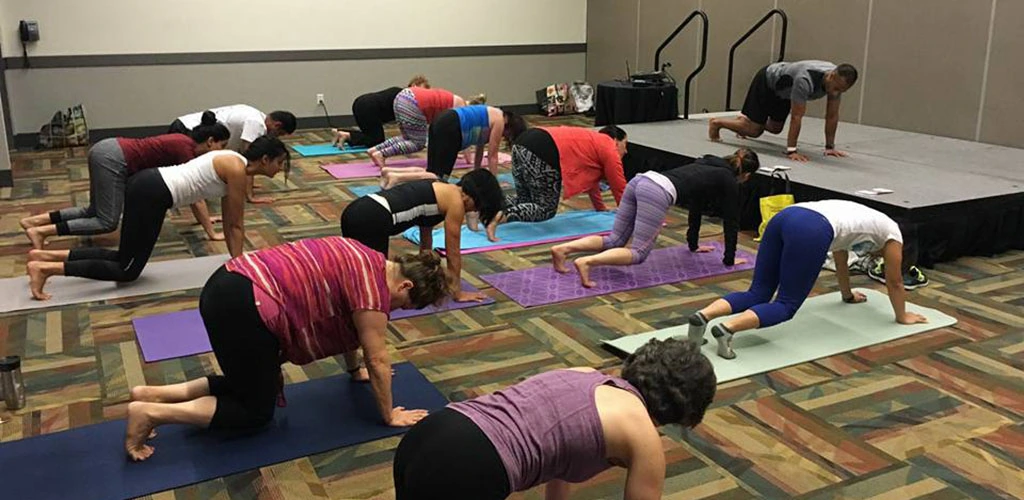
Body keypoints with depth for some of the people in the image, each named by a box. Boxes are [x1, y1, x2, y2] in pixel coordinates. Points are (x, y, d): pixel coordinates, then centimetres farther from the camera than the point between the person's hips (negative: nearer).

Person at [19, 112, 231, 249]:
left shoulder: (185, 143, 15)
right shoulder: (186, 150, -11)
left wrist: (204, 218, 30)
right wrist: (212, 233, -8)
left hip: (107, 151, 10)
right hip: (112, 159, -10)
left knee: (96, 212, 20)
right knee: (107, 222, -5)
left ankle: (35, 221, 16)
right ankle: (41, 231, -9)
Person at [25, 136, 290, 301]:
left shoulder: (234, 163, 15)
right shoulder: (237, 170, -12)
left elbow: (228, 222, 21)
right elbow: (236, 225, -7)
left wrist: (236, 259, 24)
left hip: (148, 185, 9)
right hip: (152, 193, -9)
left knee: (124, 259, 18)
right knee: (127, 271, 0)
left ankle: (46, 256, 18)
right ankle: (45, 268, -4)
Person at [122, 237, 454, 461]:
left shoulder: (363, 265, 17)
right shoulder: (374, 285, -10)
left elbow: (347, 323, 31)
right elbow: (378, 358, -4)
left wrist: (355, 370, 41)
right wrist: (389, 415, 8)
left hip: (229, 287, 10)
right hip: (244, 305, -10)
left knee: (252, 385, 22)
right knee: (257, 410, 5)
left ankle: (155, 394, 18)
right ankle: (150, 412, -2)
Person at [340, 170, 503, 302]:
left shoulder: (441, 190, 25)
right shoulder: (455, 201, 1)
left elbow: (426, 240, 34)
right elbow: (453, 254, 6)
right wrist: (458, 293, 17)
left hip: (356, 212, 9)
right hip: (370, 221, -9)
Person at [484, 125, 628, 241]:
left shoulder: (593, 142, 35)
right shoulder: (609, 149, 12)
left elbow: (591, 179, 45)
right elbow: (619, 187, 16)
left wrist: (601, 209, 54)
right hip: (543, 152, -9)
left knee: (525, 199, 23)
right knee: (546, 209, 2)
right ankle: (501, 216, -20)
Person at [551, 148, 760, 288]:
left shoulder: (710, 165, 35)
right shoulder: (729, 182, 13)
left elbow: (697, 205, 42)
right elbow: (731, 221, 14)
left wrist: (694, 244, 49)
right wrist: (729, 259, 24)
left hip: (641, 180, 8)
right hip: (657, 192, -8)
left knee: (614, 241, 9)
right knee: (638, 253, -8)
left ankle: (563, 249, -9)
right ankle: (588, 262, -30)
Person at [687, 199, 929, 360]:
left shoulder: (861, 221, 45)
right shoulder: (892, 234, 27)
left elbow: (840, 261, 57)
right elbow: (894, 282, 33)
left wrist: (848, 295, 71)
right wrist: (902, 316, 49)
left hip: (786, 217, 7)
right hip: (811, 232, -7)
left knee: (757, 294, 8)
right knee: (786, 305, -3)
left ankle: (703, 316, -18)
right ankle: (727, 328, -28)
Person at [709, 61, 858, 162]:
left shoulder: (838, 81, -22)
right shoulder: (805, 80, -45)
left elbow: (832, 116, -14)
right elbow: (797, 117, -43)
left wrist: (830, 147, -13)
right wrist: (791, 150, -41)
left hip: (783, 90, 8)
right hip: (767, 81, -7)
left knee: (775, 128, 18)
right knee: (753, 130, -5)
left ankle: (746, 119, 47)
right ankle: (717, 123, 19)